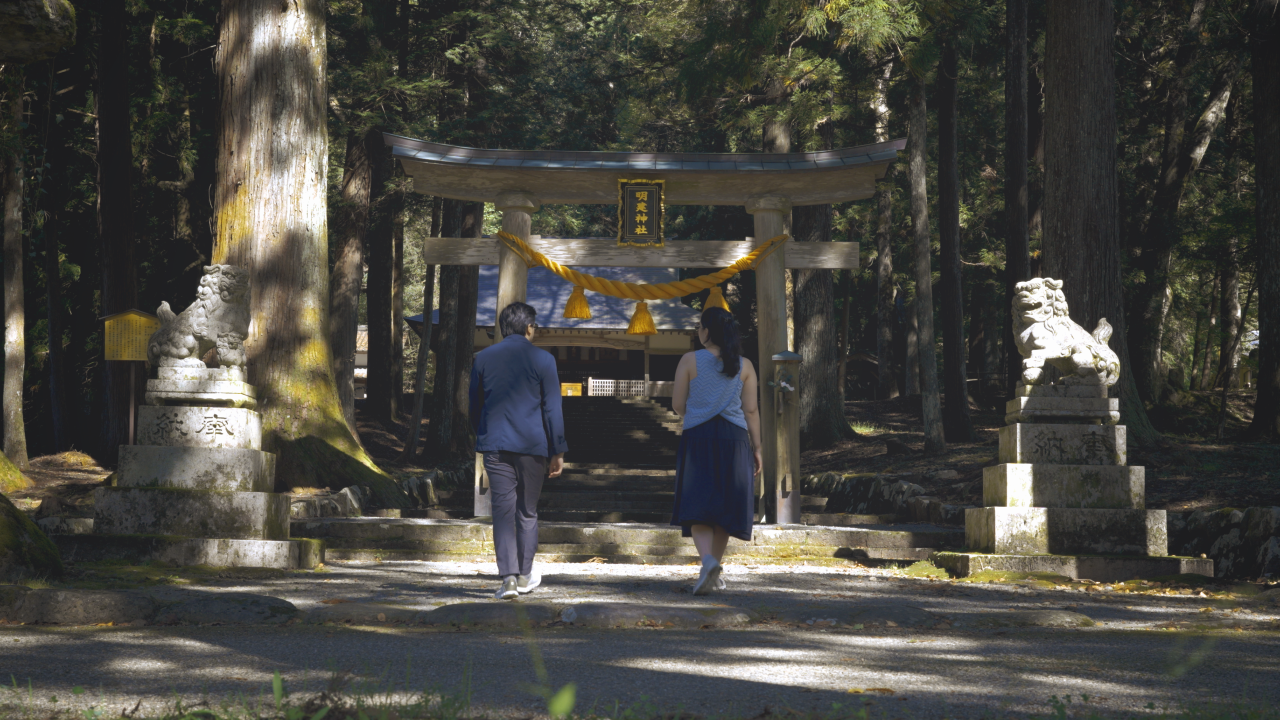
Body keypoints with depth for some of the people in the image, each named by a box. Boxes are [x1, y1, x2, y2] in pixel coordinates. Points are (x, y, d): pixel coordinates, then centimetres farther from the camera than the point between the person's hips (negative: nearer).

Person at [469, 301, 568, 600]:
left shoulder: (483, 358, 5)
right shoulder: (542, 360, -3)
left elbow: (474, 407, 12)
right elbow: (552, 409, -3)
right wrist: (558, 451, 2)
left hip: (495, 445, 1)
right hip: (533, 446, -1)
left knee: (503, 510, -1)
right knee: (528, 511, 11)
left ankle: (508, 576, -13)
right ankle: (525, 575, 20)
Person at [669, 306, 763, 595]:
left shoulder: (690, 361, -2)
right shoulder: (744, 366, 5)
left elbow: (678, 404, 0)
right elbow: (751, 410, 2)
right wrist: (756, 448, 7)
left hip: (698, 438, -2)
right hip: (733, 439, 3)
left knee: (698, 507, -5)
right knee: (725, 506, 11)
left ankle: (708, 560, -30)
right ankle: (714, 574, 17)